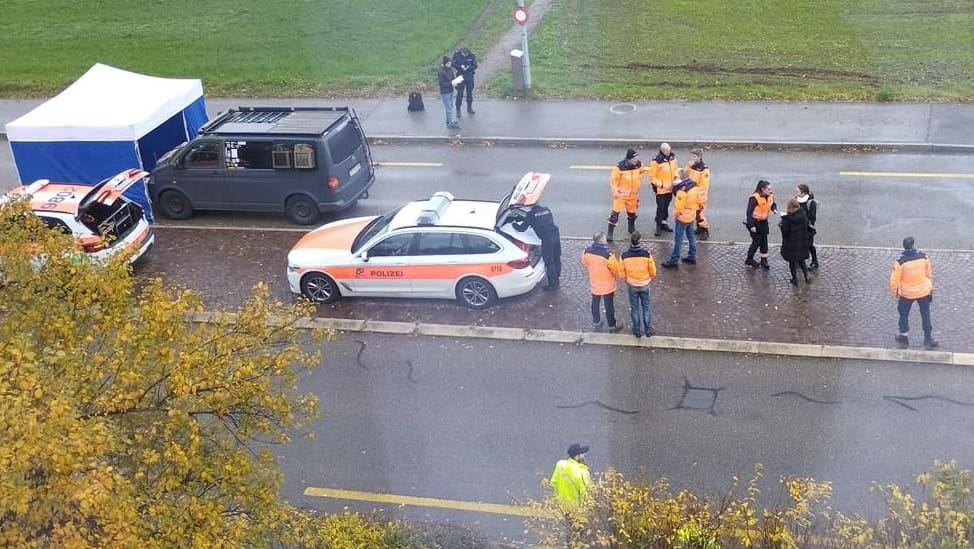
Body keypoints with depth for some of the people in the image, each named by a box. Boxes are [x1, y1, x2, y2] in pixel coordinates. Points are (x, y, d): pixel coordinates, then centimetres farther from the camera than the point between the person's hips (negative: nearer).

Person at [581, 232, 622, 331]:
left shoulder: (587, 252, -15)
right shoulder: (608, 255, -31)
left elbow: (585, 263, 4)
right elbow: (616, 269, -19)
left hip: (594, 283, 4)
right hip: (607, 284, -4)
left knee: (595, 302, 23)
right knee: (609, 305, 12)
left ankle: (596, 321, 40)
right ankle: (612, 325, 26)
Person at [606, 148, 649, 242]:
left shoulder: (639, 164, -10)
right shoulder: (619, 167, -25)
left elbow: (644, 171, 14)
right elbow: (613, 180, -15)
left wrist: (639, 178, 1)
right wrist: (615, 192, -19)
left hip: (633, 193, 5)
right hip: (621, 193, -5)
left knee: (632, 212, 19)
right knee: (615, 212, -9)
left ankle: (631, 228, 41)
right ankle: (610, 232, -3)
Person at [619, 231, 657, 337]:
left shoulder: (624, 256, -19)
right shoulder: (647, 254, -20)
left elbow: (621, 273, -7)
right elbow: (652, 270, -8)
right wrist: (651, 278, 14)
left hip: (632, 285, 0)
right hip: (644, 285, 0)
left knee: (634, 308, 16)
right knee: (646, 307, 16)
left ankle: (637, 330, 25)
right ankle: (648, 329, 24)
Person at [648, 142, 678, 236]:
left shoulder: (672, 157, 0)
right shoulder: (656, 162, -21)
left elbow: (675, 169, 17)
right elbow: (652, 177, -16)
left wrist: (676, 178, 0)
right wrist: (662, 185, -18)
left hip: (670, 189, 6)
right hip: (660, 189, -6)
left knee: (666, 206, 17)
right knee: (660, 207, 1)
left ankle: (663, 222, 31)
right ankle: (658, 225, 14)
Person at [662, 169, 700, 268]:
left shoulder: (682, 190, -28)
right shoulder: (694, 185, -2)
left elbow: (679, 206, -23)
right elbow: (698, 200, 8)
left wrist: (676, 214, -6)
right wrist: (694, 209, 17)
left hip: (683, 217, -9)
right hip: (692, 216, 9)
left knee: (678, 238, -1)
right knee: (691, 236, 18)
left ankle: (674, 260, 3)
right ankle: (692, 257, 28)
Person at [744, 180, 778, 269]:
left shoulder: (770, 196, -2)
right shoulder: (755, 198, -23)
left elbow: (773, 204, 18)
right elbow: (749, 212, -22)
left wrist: (775, 210, -7)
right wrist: (751, 226, -25)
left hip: (764, 222, 6)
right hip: (754, 222, -6)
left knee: (764, 241, 7)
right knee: (756, 241, -1)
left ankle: (764, 261, 15)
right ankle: (749, 259, 18)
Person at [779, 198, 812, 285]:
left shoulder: (787, 219, -22)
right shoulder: (803, 215, -5)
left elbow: (785, 232, -19)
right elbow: (806, 227, 5)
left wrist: (781, 225, -2)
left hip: (791, 244, -5)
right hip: (802, 242, 5)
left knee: (792, 262, 10)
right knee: (802, 260, 22)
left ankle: (795, 279, 16)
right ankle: (806, 276, 23)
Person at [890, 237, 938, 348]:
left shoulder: (900, 262, -21)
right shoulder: (923, 257, -11)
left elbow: (894, 279, -15)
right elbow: (929, 273, 4)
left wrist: (895, 292, 2)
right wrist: (930, 286, 21)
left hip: (907, 293, -2)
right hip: (923, 291, 2)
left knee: (904, 315, 18)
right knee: (925, 315, 15)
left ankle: (903, 337, 30)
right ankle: (928, 339, 20)